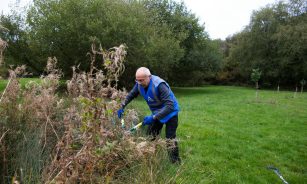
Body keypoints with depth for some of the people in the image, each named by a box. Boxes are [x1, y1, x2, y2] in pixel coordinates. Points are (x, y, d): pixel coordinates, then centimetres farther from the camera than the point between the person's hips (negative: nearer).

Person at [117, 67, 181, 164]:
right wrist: (122, 107, -8)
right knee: (150, 136, 10)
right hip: (156, 113, 7)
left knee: (170, 138, -10)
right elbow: (131, 95, 5)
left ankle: (176, 162, 7)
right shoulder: (140, 84, -13)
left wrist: (153, 118, -41)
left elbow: (170, 106, -37)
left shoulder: (159, 85, -35)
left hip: (170, 112, -7)